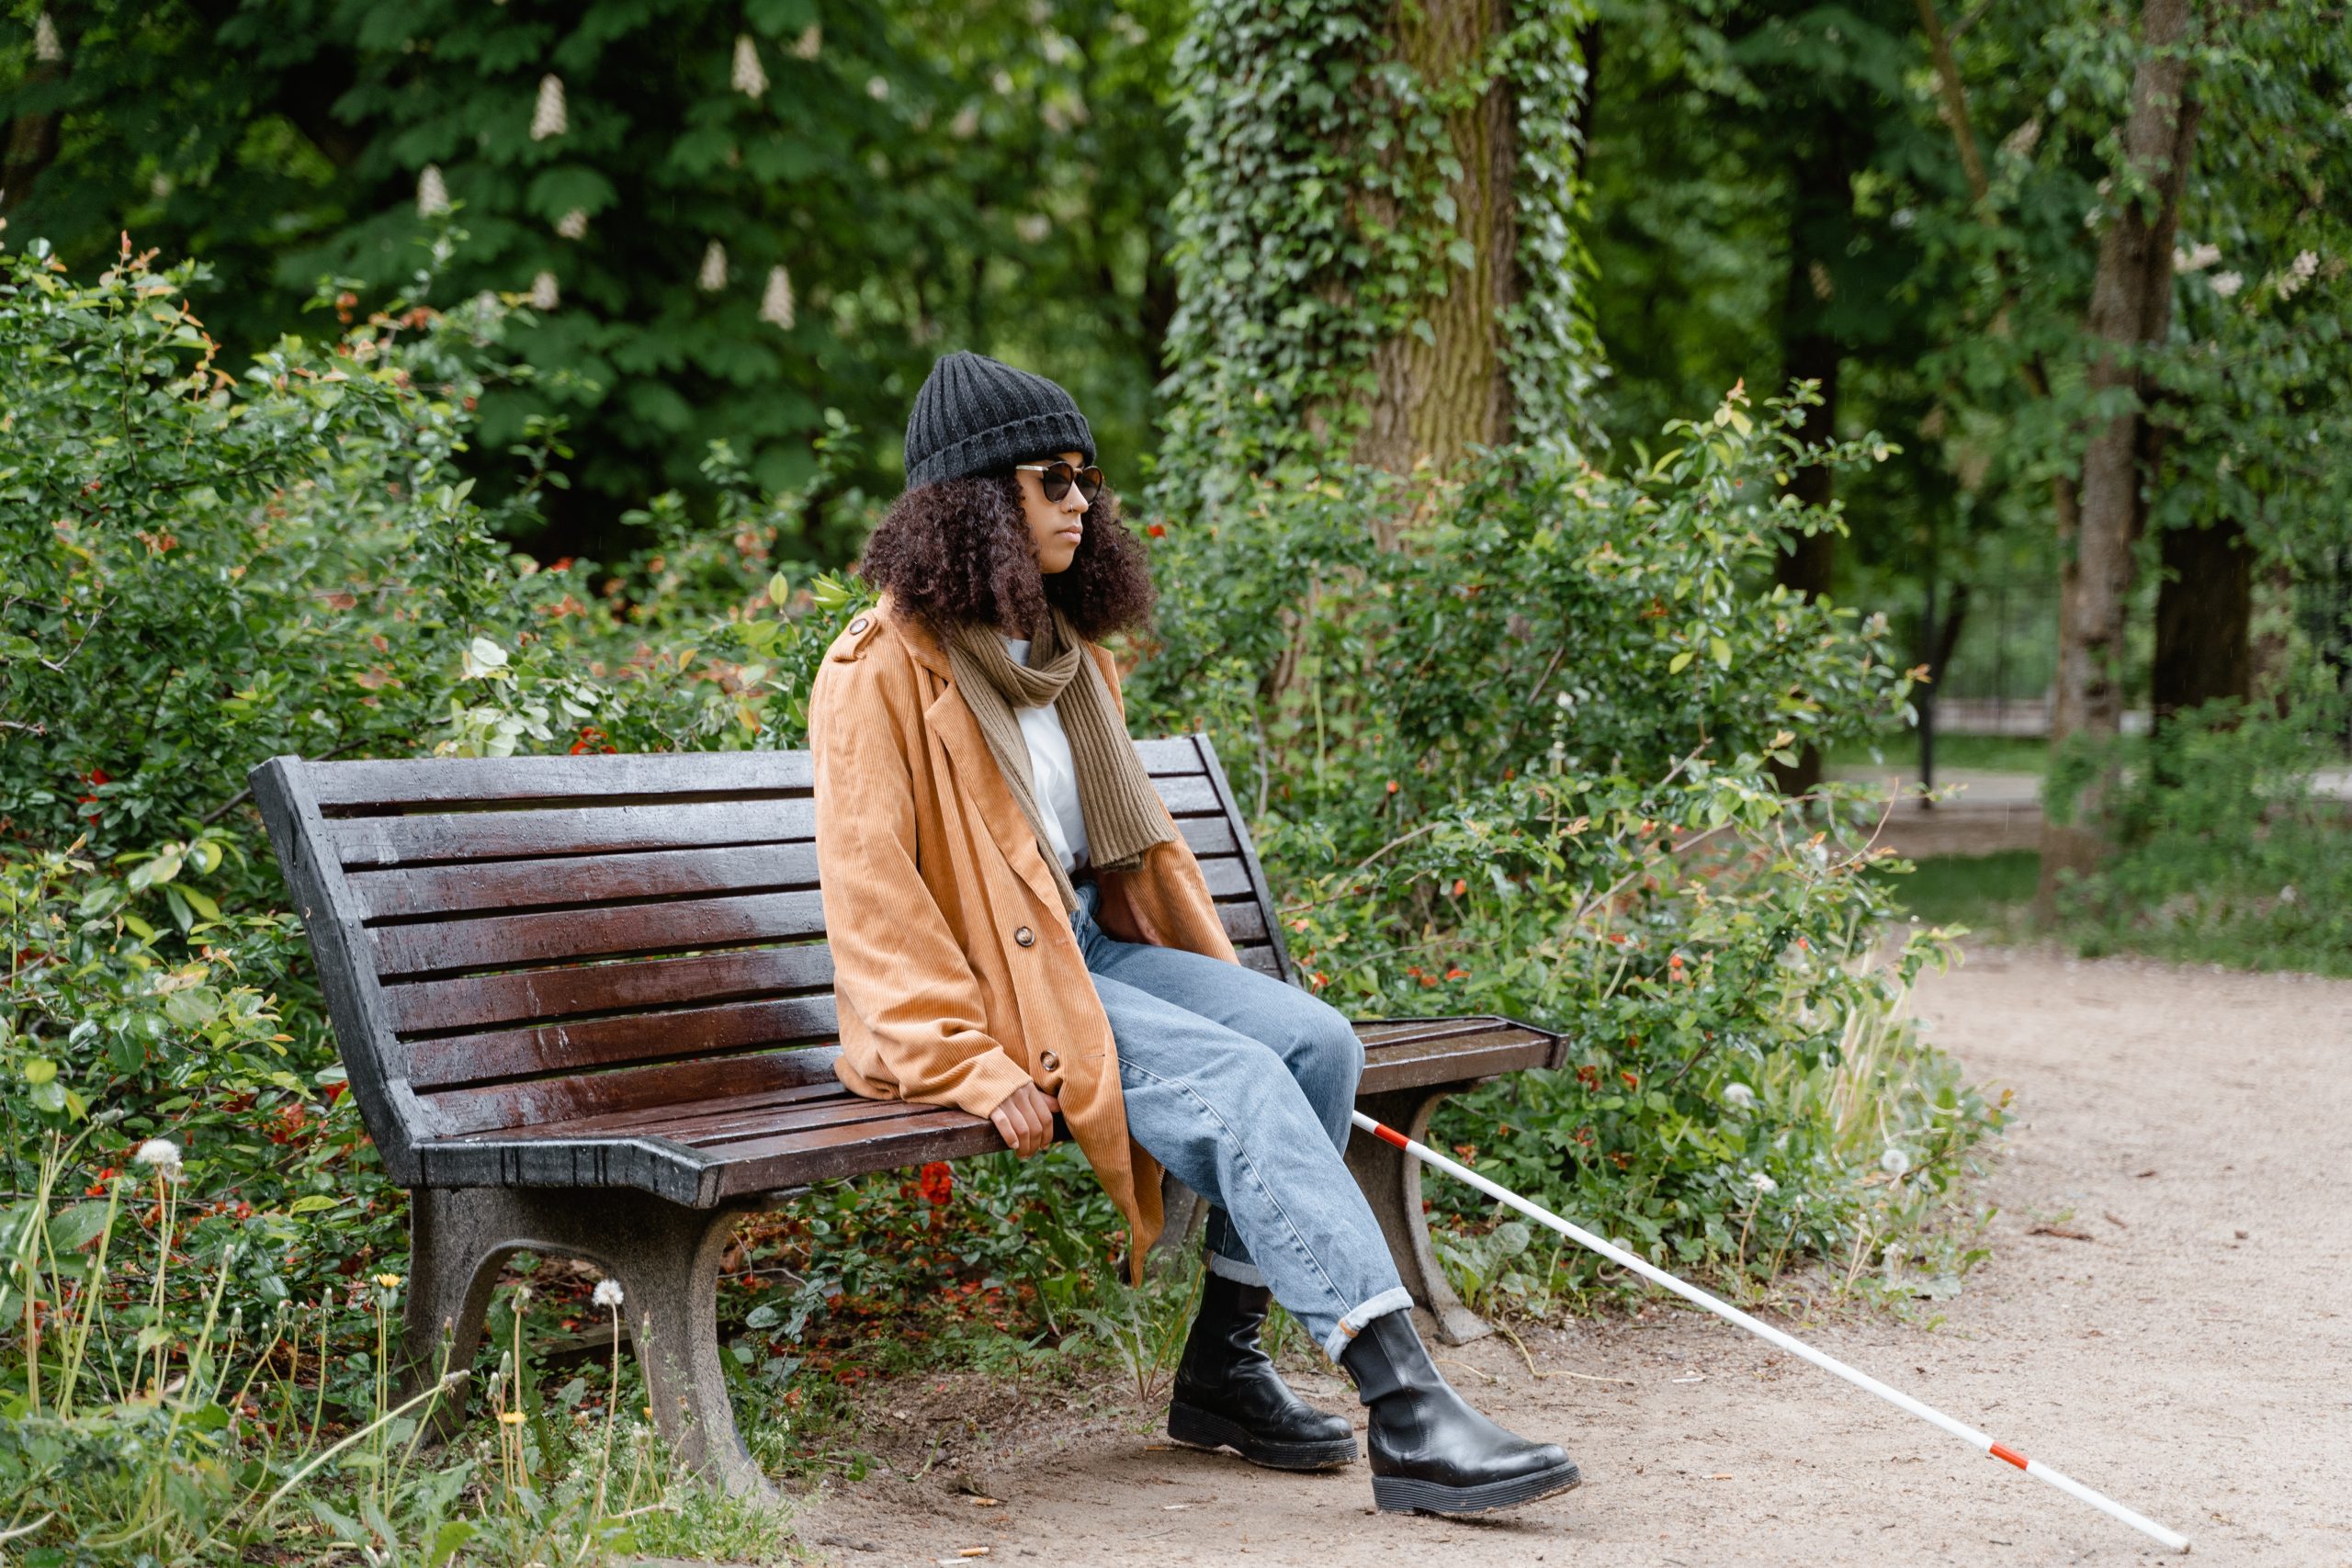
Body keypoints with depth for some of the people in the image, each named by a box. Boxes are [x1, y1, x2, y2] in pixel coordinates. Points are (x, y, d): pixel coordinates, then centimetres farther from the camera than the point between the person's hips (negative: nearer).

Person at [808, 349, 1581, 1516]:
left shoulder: (1069, 654, 17)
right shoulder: (881, 672, -10)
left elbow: (1134, 837, 24)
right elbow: (872, 898, -15)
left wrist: (1223, 981, 13)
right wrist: (971, 1060, -23)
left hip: (1095, 947, 8)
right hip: (993, 983, -8)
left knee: (1316, 1039, -14)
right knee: (1240, 1082, -26)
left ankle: (1225, 1364, -7)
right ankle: (1405, 1417, -31)